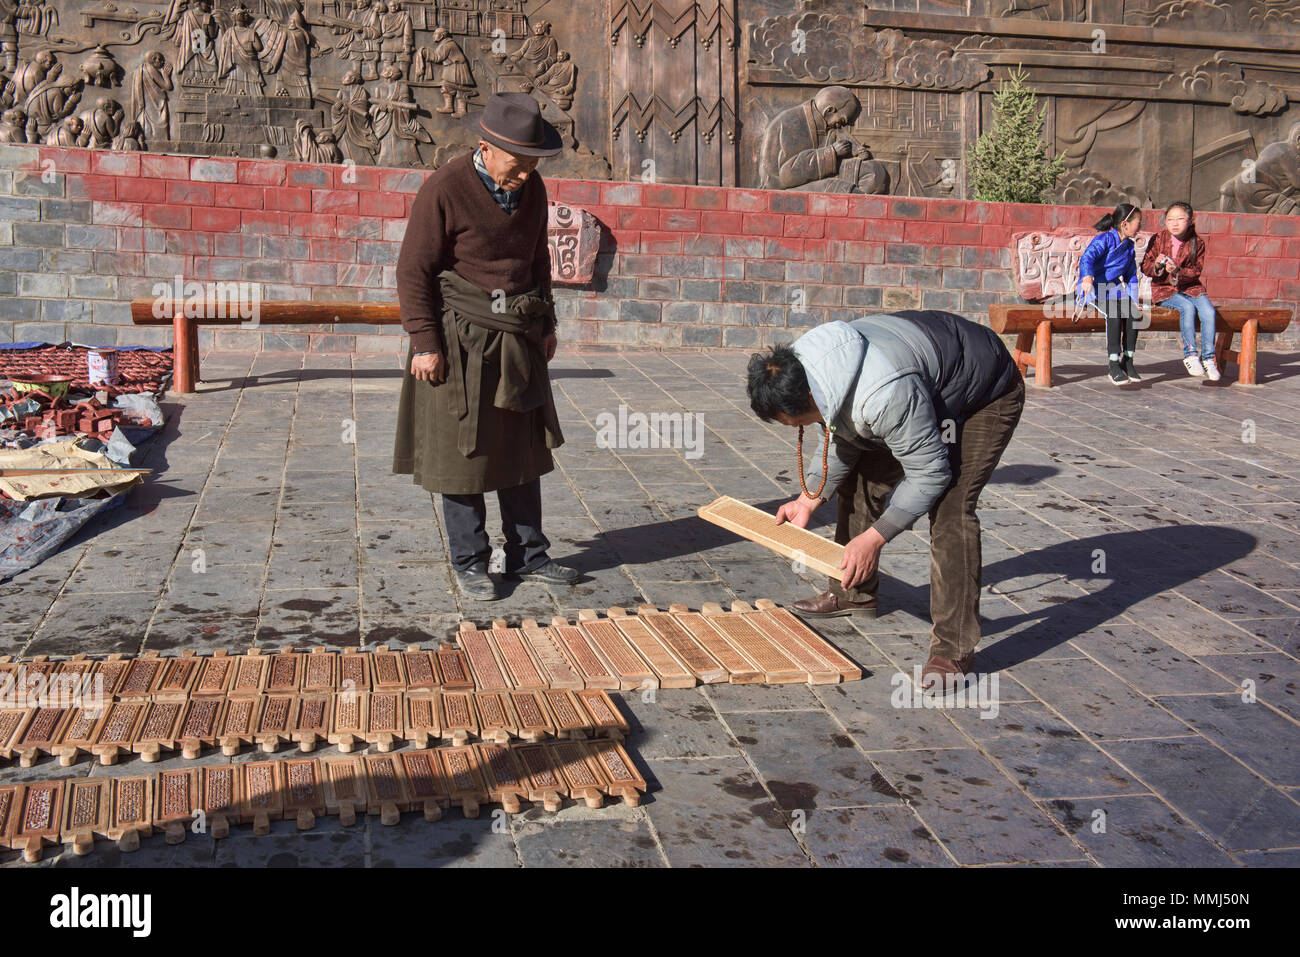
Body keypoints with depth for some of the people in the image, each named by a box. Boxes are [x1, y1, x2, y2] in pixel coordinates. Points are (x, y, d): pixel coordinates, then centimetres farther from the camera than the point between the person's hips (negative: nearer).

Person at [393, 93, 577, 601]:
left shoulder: (531, 188, 6)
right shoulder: (445, 189, -14)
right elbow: (413, 270, -11)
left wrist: (545, 323, 17)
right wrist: (424, 343, -15)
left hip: (518, 336, 6)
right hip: (460, 336, -6)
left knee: (524, 447, 10)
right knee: (462, 452, 2)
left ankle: (527, 555, 22)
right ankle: (469, 563, 14)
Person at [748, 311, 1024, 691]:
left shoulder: (883, 396, -43)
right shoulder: (801, 366, -15)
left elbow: (930, 474, -31)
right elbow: (841, 439, 3)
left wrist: (873, 538, -27)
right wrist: (808, 500, -5)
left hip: (988, 397, -9)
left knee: (949, 507, -22)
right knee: (861, 477, 10)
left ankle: (954, 650, -17)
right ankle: (854, 593, 29)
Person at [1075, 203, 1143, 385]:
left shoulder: (1129, 245, 13)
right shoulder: (1105, 239, -11)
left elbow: (1131, 275, 19)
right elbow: (1087, 257, -28)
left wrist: (1135, 299, 7)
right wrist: (1087, 278, -48)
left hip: (1115, 287, 7)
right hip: (1094, 288, -7)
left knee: (1133, 313, -21)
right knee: (1114, 313, -32)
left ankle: (1127, 362, -10)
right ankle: (1114, 367, -28)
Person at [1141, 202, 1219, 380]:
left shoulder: (1197, 243, 3)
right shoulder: (1158, 239, 2)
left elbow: (1196, 271, -1)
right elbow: (1145, 266, 3)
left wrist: (1177, 272, -20)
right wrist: (1156, 265, -20)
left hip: (1191, 287, 2)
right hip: (1164, 290, -2)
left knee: (1208, 311, -25)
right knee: (1188, 307, -31)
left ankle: (1208, 358, -18)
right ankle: (1190, 355, -24)